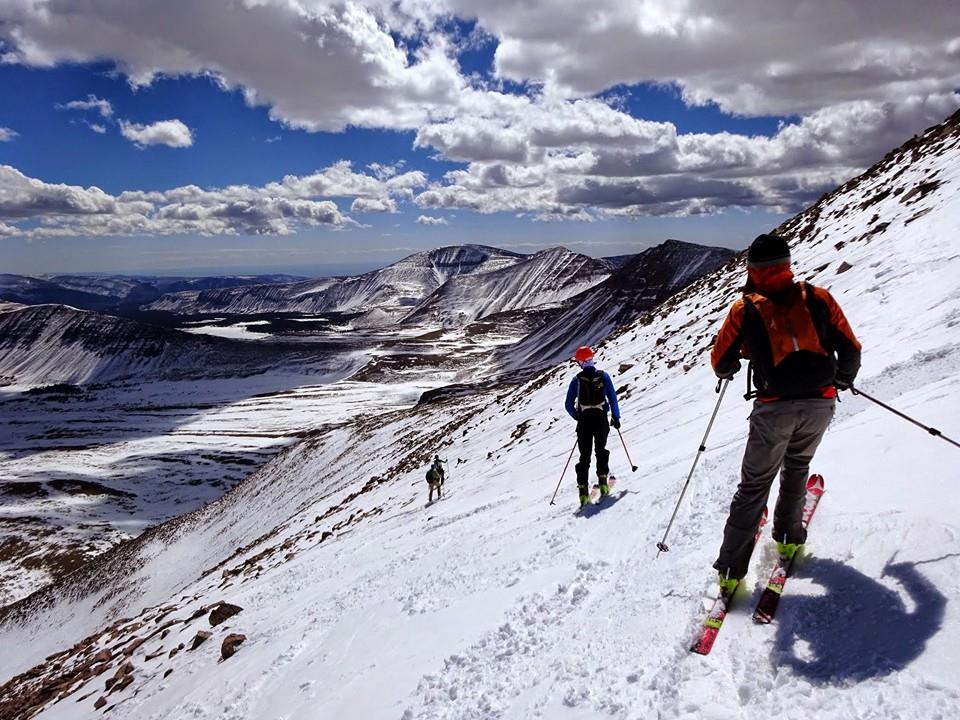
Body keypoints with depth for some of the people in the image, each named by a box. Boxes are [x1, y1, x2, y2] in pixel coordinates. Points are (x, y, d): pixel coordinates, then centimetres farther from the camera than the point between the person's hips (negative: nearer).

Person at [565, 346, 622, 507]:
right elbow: (612, 397, -2)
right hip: (601, 419, 1)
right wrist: (616, 417, 7)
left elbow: (569, 404, -1)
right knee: (601, 450, 21)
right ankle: (602, 480, 7)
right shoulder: (603, 376, -2)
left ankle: (583, 490, 0)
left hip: (584, 421, 0)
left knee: (584, 456, 7)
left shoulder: (576, 380, -4)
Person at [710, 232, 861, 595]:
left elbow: (720, 359, 8)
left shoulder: (745, 308, 1)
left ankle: (731, 568, 9)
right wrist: (844, 378, 30)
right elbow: (850, 348, 10)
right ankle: (788, 537, 37)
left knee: (755, 484, 8)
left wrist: (727, 371, 32)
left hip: (774, 407, -2)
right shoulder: (818, 297, 5)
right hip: (820, 402, 2)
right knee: (796, 466, 29)